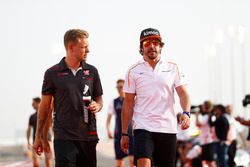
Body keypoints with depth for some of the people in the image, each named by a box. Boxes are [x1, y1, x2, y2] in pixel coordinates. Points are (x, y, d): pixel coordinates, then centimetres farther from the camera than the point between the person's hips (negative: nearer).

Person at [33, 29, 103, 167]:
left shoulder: (92, 71, 9)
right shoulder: (53, 73, 1)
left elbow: (98, 98, 19)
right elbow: (44, 106, 7)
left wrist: (97, 106, -7)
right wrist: (38, 136, 8)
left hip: (88, 135, 3)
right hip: (64, 136, -3)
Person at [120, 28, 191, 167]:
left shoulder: (173, 68, 9)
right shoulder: (134, 71, 6)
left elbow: (183, 93, 1)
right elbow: (128, 104, 7)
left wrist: (186, 113, -20)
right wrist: (124, 133, 4)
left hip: (168, 129, 2)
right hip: (143, 127, -2)